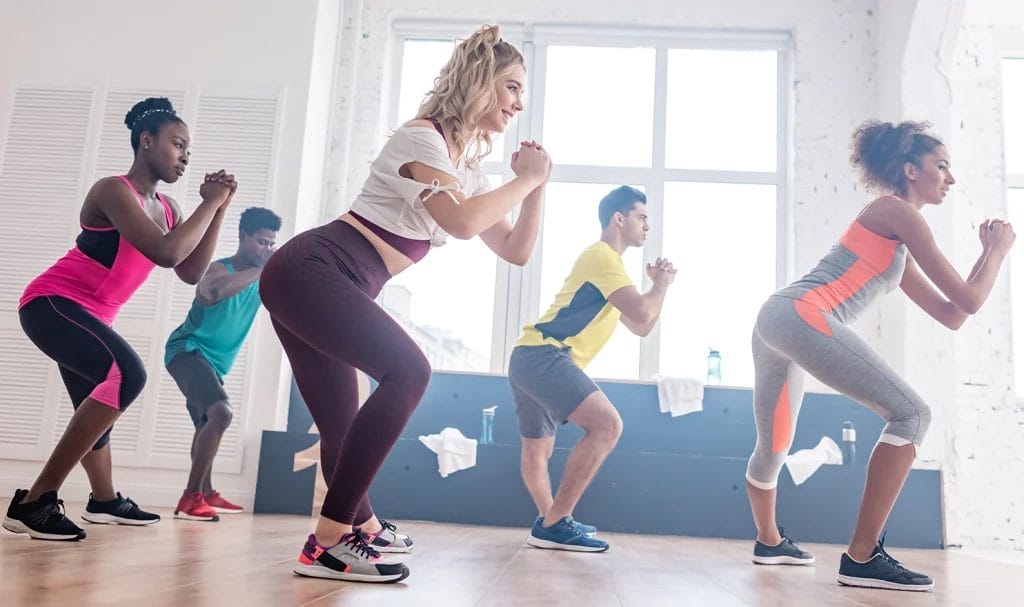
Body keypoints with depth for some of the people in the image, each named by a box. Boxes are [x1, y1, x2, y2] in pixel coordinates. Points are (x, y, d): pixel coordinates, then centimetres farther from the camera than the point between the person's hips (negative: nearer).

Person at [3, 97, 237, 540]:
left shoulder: (166, 208, 7)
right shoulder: (113, 190, -19)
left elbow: (192, 274, -1)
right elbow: (166, 253, -32)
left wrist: (219, 209, -5)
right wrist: (209, 203, -21)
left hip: (88, 315, 10)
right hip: (52, 302, -10)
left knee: (96, 405, 24)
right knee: (127, 373, -32)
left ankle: (104, 500, 46)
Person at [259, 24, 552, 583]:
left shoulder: (466, 167, 19)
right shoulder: (422, 137, -9)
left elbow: (516, 251, 18)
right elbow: (461, 223, -24)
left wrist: (535, 185, 6)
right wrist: (524, 180, -10)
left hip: (328, 286, 9)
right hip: (310, 271, -9)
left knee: (343, 428, 15)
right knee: (407, 370, -26)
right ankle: (326, 543, -23)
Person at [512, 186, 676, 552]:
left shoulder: (607, 262, 26)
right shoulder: (602, 255, -7)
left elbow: (640, 328, 28)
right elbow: (643, 315, -16)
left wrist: (658, 284, 17)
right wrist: (661, 285, 3)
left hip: (532, 358, 12)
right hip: (543, 355, -12)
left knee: (537, 450, 17)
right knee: (607, 424, -21)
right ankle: (554, 524, -20)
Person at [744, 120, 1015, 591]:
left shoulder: (897, 250, 29)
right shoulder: (897, 212, 2)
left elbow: (951, 315, 30)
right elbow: (969, 301, 1)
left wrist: (988, 253, 32)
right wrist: (1000, 250, 19)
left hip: (778, 321, 10)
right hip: (799, 317, -10)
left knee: (774, 447, 23)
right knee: (911, 413, -11)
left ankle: (769, 542, 43)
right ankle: (861, 558, -12)